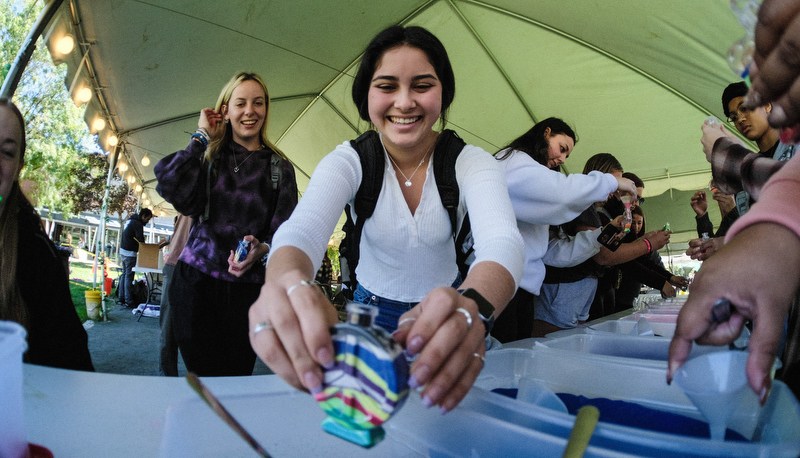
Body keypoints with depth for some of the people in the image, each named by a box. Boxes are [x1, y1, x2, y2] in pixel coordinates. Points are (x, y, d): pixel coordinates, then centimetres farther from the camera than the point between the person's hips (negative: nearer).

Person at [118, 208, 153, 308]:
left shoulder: (129, 220, 14)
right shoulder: (137, 224, -16)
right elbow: (141, 240, -17)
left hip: (122, 251, 10)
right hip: (130, 253, -10)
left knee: (124, 274, 15)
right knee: (129, 276, -7)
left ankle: (122, 298, 21)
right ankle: (129, 301, -5)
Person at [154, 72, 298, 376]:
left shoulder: (279, 167, 8)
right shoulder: (208, 155, 9)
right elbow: (181, 198, -11)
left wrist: (261, 250, -20)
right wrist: (202, 137, -4)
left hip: (247, 286, 0)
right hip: (196, 279, 1)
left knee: (235, 377, 4)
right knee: (200, 375, 7)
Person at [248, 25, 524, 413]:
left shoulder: (470, 162, -17)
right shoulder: (349, 161, -16)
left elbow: (501, 241, -35)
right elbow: (302, 230, -35)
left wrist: (473, 305, -60)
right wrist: (288, 282, -61)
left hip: (444, 313, 0)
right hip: (370, 312, 0)